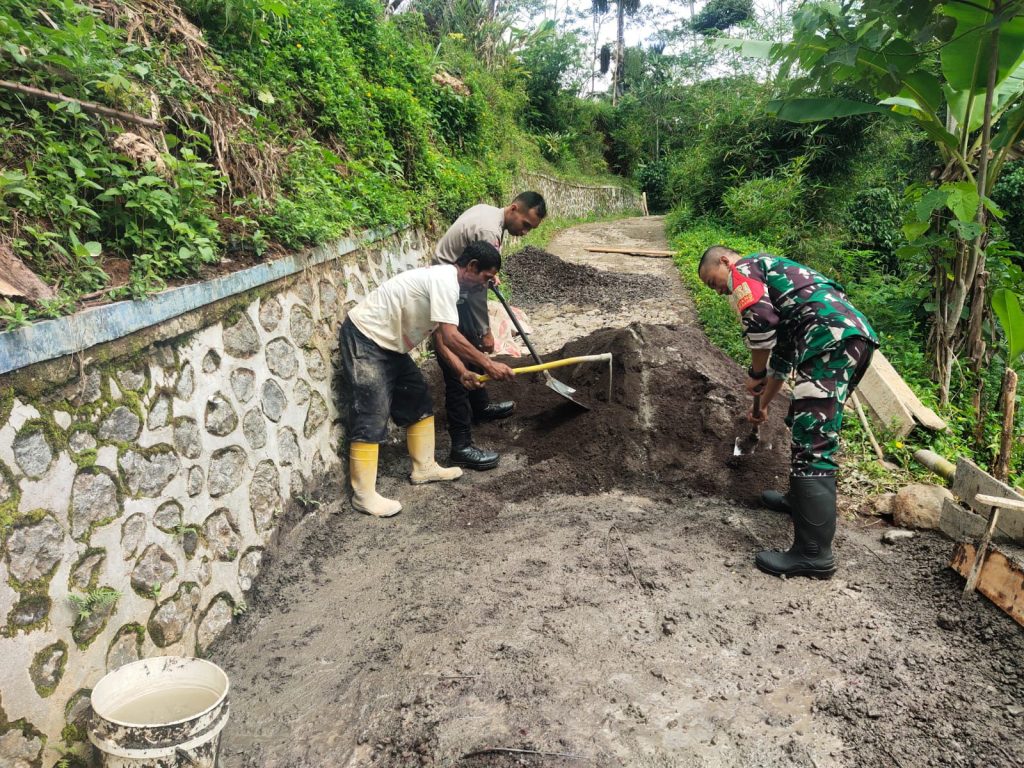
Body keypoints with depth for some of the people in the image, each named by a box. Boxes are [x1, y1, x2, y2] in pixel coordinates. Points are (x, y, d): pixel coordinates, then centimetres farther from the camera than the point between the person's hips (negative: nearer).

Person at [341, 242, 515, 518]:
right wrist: (488, 365, -20)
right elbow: (451, 337, -28)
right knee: (372, 417, -9)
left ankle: (424, 468, 25)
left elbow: (440, 335, 11)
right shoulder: (445, 280, -22)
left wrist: (462, 371, 1)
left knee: (418, 400, 14)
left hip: (387, 342, 11)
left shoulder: (443, 279, 9)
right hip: (364, 339, -10)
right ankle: (364, 496, -1)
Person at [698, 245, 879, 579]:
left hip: (832, 336, -10)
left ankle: (814, 554, -9)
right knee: (806, 424, 25)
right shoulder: (769, 279, 35)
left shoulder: (744, 268, 7)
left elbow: (761, 321, -13)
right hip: (855, 332, 10)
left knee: (812, 442, -10)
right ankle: (801, 498, 41)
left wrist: (755, 374, 2)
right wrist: (764, 403, 46)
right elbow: (782, 351, 40)